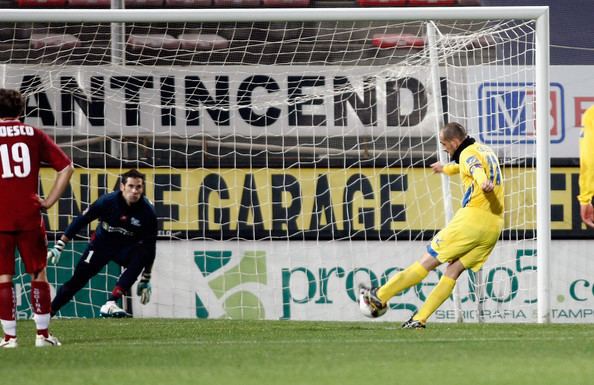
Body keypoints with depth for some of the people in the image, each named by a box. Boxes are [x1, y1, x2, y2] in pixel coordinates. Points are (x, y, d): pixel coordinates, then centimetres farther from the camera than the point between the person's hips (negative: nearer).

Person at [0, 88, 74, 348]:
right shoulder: (34, 134, 7)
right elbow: (66, 167, 5)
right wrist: (50, 200, 8)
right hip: (30, 216, 1)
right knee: (38, 274, 11)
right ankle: (43, 334, 10)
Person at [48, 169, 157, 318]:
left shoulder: (148, 212, -22)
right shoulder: (108, 201, -25)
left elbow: (150, 248, -12)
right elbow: (80, 221, -16)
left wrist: (145, 280, -10)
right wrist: (58, 247, -17)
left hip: (127, 247, 0)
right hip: (102, 243, 0)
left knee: (141, 256, -31)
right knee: (78, 280, -4)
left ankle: (110, 305, -33)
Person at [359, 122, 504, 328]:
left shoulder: (468, 154, -4)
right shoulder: (485, 151, 24)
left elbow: (477, 170, -29)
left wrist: (484, 182, -50)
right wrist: (446, 168, 66)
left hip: (472, 218, -8)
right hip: (494, 227, 8)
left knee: (428, 261, -2)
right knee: (453, 271, 7)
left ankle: (380, 297, 3)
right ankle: (420, 319, 2)